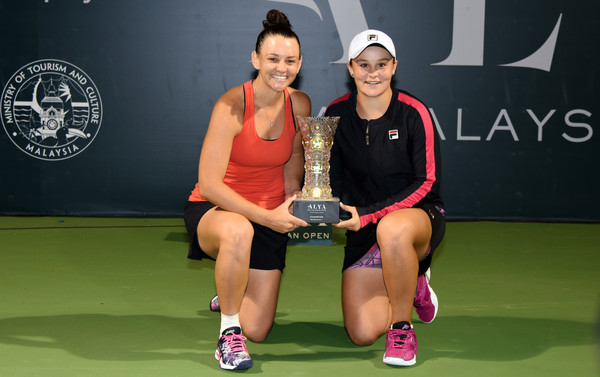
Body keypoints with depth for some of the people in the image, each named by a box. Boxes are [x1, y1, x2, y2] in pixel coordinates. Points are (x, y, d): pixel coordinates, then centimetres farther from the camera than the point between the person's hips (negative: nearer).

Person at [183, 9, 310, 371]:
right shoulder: (231, 106, -23)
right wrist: (266, 217, -29)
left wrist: (293, 191, -4)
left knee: (257, 331, 2)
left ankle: (232, 294, 40)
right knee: (239, 231, -44)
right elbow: (209, 184, -24)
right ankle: (228, 333, -22)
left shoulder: (300, 104, -6)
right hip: (212, 210, -4)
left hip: (270, 219, 5)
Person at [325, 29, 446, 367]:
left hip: (419, 215, -4)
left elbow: (427, 182, -15)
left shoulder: (413, 113, -13)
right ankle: (412, 285, 24)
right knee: (363, 334, -10)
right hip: (364, 230, 4)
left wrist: (368, 214, -22)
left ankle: (402, 328, -19)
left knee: (392, 228, -43)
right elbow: (333, 181, 4)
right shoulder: (337, 114, -2)